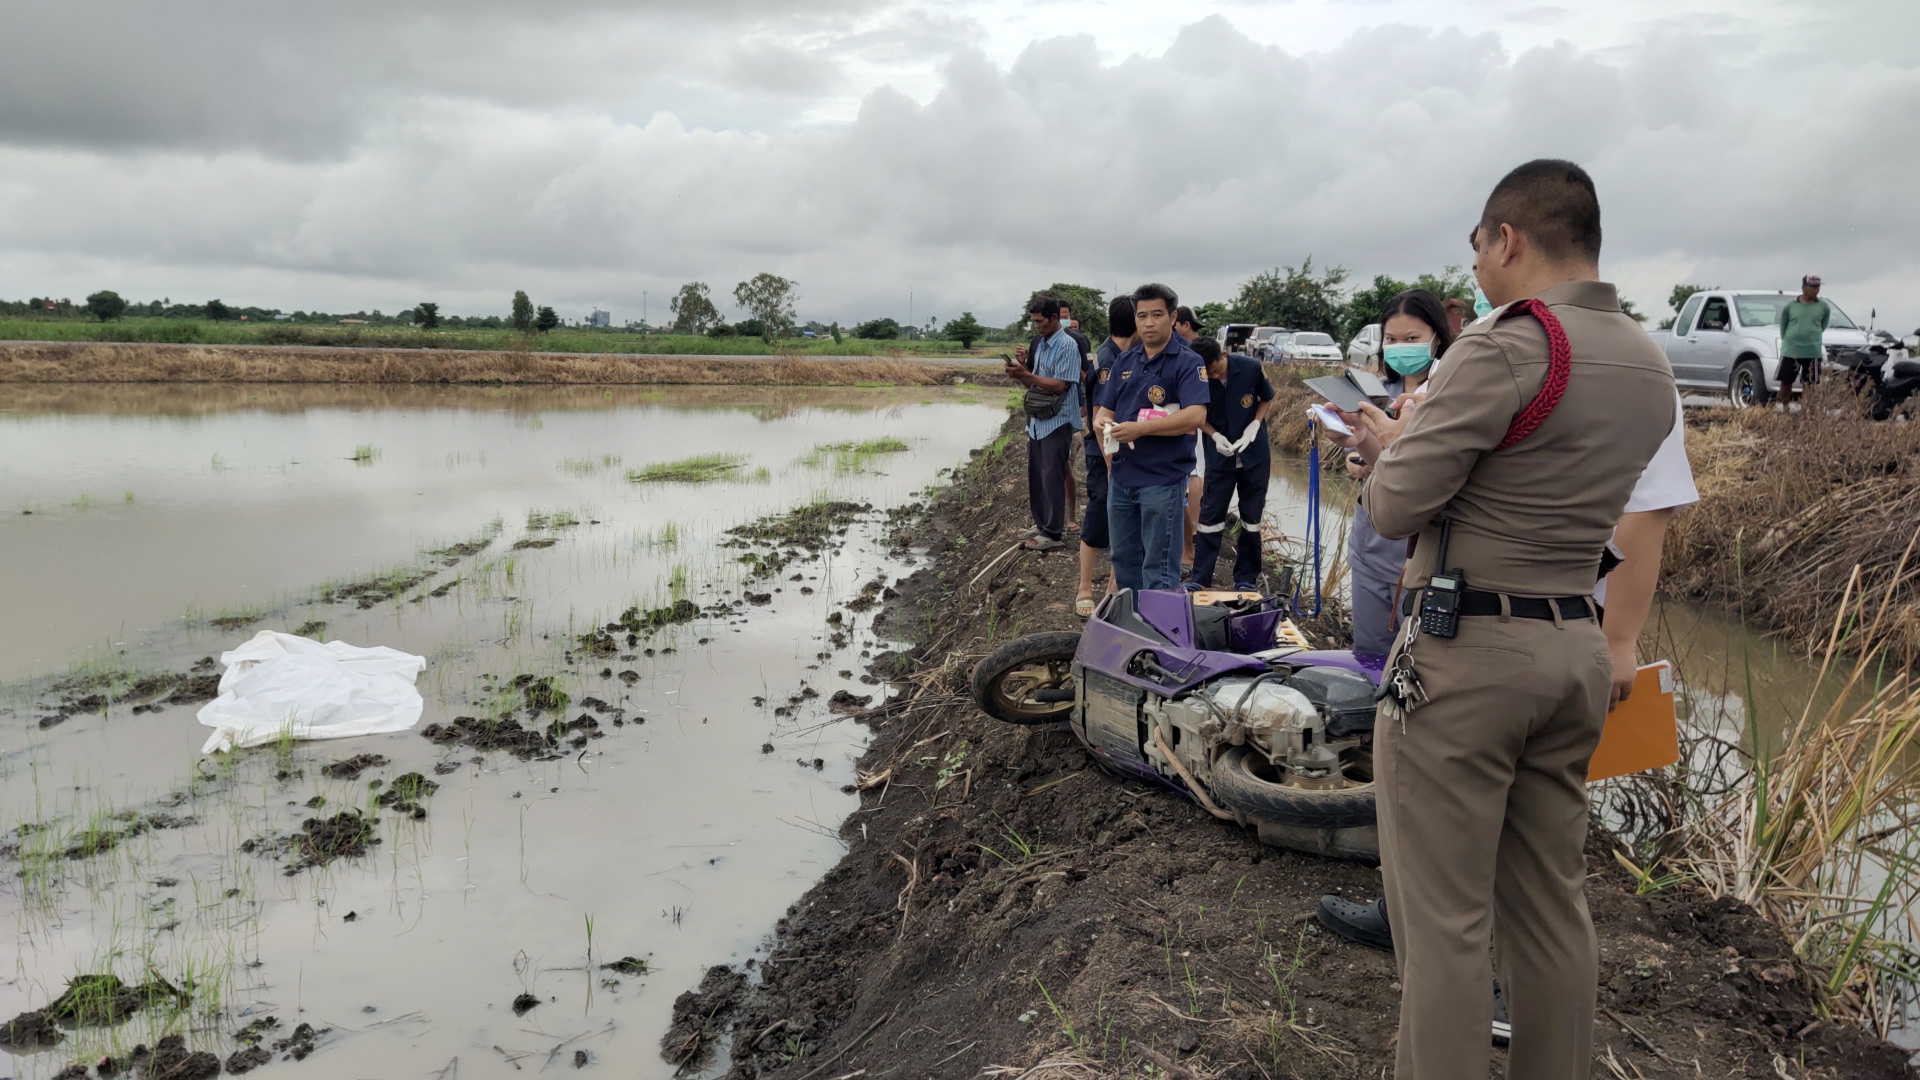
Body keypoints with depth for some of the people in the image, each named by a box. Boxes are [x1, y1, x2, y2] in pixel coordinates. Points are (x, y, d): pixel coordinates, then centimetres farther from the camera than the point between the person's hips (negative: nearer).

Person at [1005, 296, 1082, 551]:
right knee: (1036, 477, 14)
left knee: (1052, 478, -2)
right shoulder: (1042, 344, 12)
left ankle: (1053, 533, 6)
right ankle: (1042, 525, 26)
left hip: (1057, 422, -8)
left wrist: (1026, 375, -20)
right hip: (1037, 420, 8)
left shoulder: (1067, 346, -13)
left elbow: (1059, 385, -19)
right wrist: (1020, 373, -5)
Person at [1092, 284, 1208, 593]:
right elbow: (1105, 410, 14)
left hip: (1161, 479, -7)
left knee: (1158, 568, 0)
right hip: (1121, 476, 7)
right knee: (1123, 560, 17)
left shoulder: (1187, 363, -9)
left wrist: (1140, 428, -27)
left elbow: (1195, 416, -22)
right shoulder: (1125, 361, 11)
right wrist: (1101, 422, -11)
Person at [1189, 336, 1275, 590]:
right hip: (1219, 457, 0)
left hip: (1254, 455, 1)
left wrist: (1254, 425, -15)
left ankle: (1246, 578, 18)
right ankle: (1200, 579, 8)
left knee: (1251, 518, 7)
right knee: (1210, 517, 0)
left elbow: (1267, 399, 1)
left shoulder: (1251, 367, -15)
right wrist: (1215, 436, -16)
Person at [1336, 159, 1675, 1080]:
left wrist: (1391, 445, 6)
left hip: (1465, 650, -8)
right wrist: (1427, 430, 16)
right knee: (1553, 907, 16)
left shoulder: (1504, 349, -15)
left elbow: (1396, 507, -15)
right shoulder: (1650, 367, 12)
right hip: (1577, 646, 8)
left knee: (1443, 918, -1)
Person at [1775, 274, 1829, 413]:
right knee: (1786, 381, 5)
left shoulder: (1823, 307, 1)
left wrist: (1812, 337, 13)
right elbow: (1783, 325, 10)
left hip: (1813, 352, 1)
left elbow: (1823, 326, 15)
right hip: (1790, 351, -1)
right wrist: (1787, 340, 10)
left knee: (1809, 383, 4)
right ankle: (1785, 408, 21)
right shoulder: (1790, 306, -1)